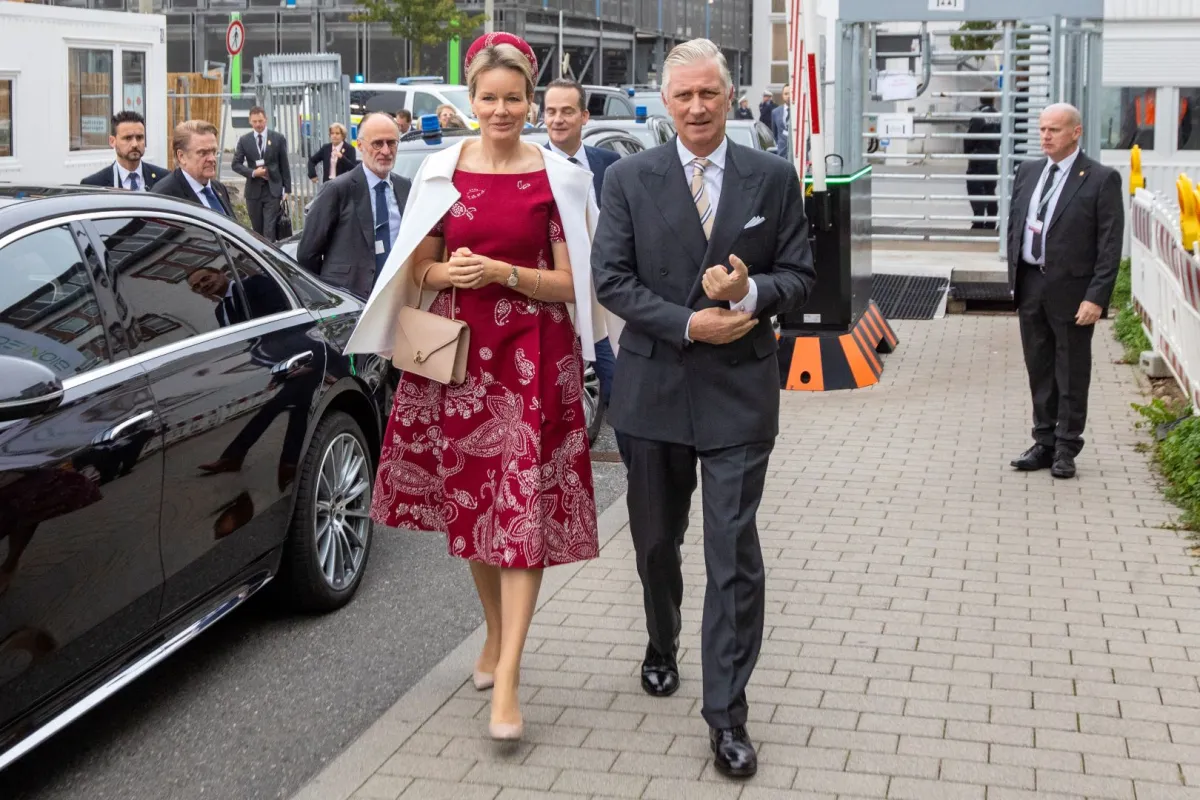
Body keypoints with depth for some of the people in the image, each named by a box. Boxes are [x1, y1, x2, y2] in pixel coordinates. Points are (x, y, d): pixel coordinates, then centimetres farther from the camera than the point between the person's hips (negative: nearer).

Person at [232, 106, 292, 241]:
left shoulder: (278, 138, 2)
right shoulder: (244, 141, 4)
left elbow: (284, 165, 4)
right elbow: (236, 164, 4)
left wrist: (287, 189, 1)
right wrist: (253, 172, -13)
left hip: (273, 190, -2)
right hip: (253, 191, 2)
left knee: (269, 230, -10)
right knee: (257, 230, 9)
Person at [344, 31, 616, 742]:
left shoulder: (557, 177, -1)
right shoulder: (441, 172, 6)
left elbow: (572, 282, -2)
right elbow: (418, 270, 11)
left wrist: (503, 273, -17)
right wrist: (449, 272, -10)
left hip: (532, 357, -3)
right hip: (457, 349, 3)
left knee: (523, 505, -9)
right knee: (469, 501, 12)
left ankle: (507, 679, -9)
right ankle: (497, 631, 35)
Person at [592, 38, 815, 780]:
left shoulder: (774, 178, 2)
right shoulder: (630, 178, 0)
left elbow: (800, 274, 3)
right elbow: (610, 278, -4)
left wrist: (752, 292, -18)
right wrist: (688, 323, -15)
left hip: (739, 391, -1)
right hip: (653, 388, 1)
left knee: (735, 554, -4)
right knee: (656, 541, 18)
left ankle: (727, 712, 4)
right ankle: (662, 645, 45)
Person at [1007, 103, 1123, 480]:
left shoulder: (1102, 179, -8)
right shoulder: (1028, 172, 10)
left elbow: (1110, 245, -10)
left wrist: (1096, 297, -16)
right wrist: (1014, 277, 10)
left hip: (1071, 289, -5)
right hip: (1030, 285, 5)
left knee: (1071, 372, 4)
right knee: (1039, 370, 13)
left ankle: (1066, 449, 15)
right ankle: (1044, 444, 24)